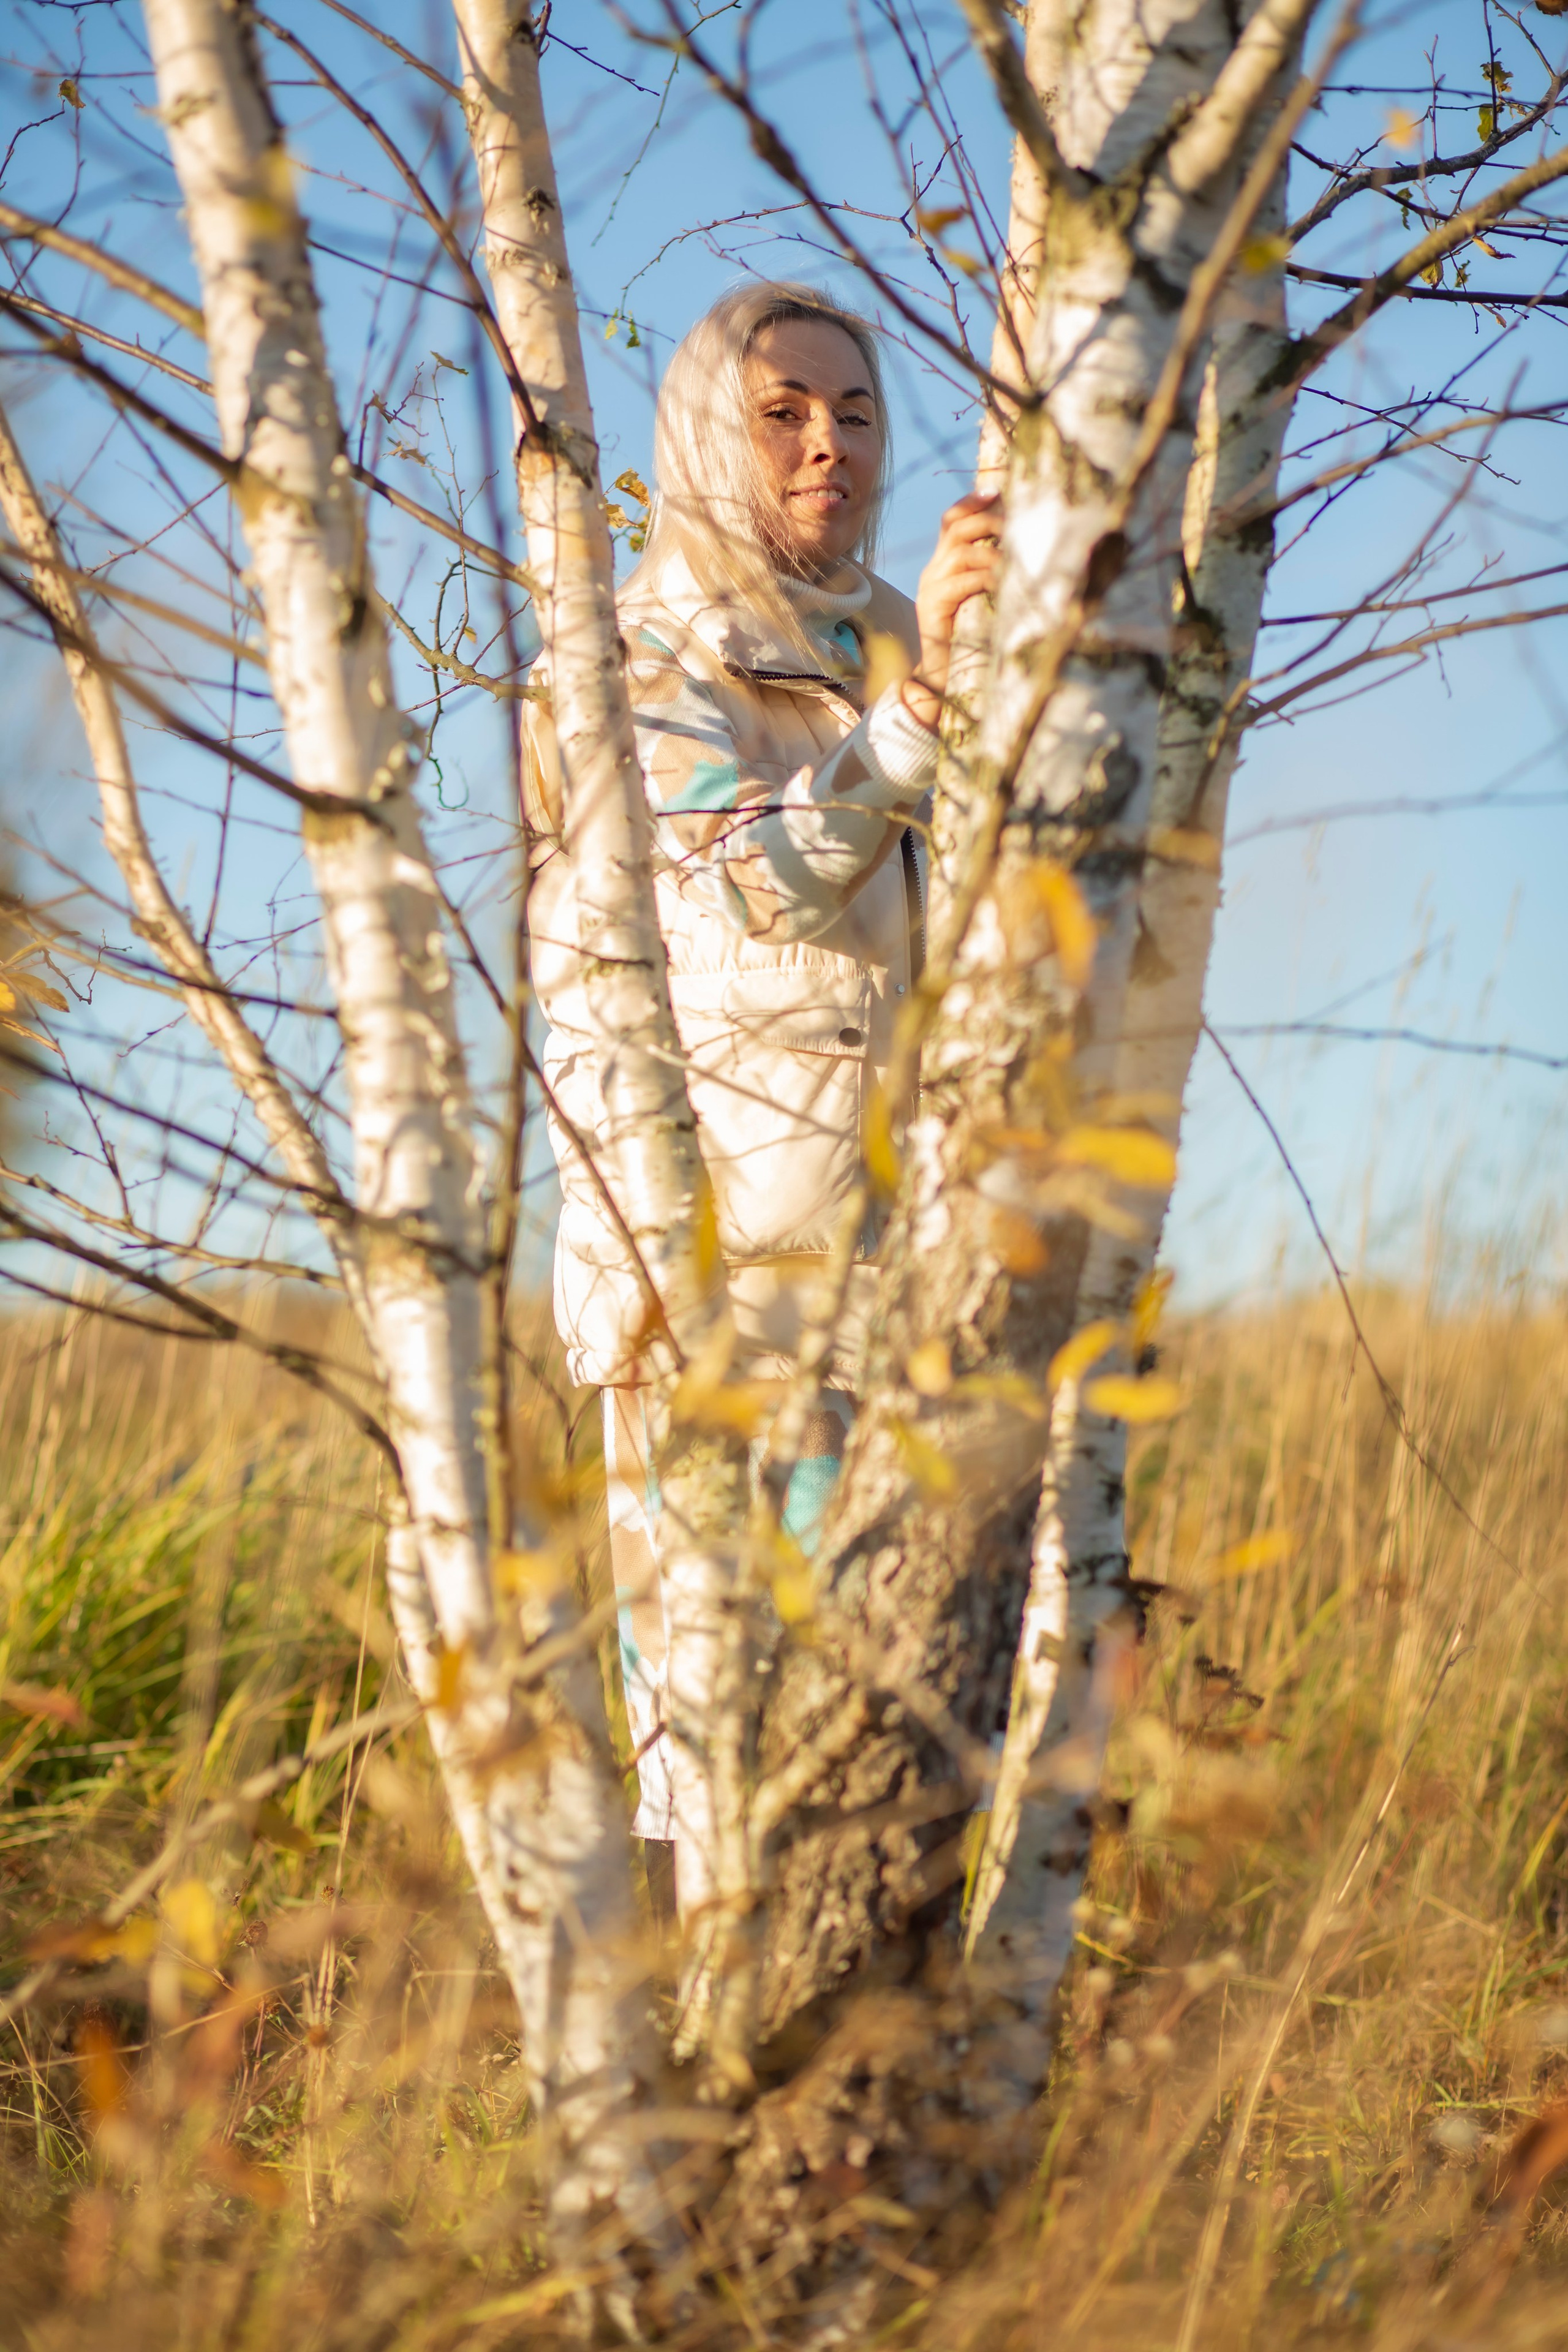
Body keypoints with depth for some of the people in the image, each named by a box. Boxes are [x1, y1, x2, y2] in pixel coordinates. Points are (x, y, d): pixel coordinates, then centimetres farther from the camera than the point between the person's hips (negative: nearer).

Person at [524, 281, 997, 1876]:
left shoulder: (888, 643, 17)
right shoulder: (636, 658, -1)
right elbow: (759, 887, -20)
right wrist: (922, 684, -28)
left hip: (892, 1261, 5)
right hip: (709, 1258, -5)